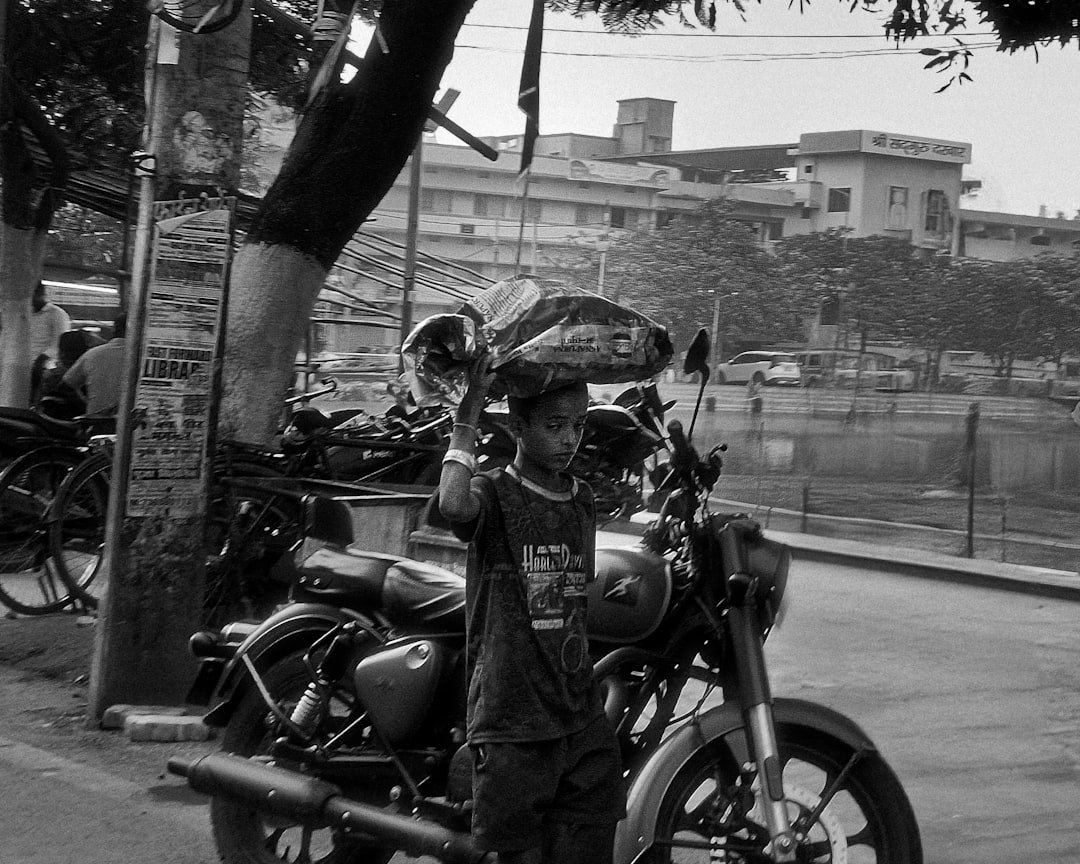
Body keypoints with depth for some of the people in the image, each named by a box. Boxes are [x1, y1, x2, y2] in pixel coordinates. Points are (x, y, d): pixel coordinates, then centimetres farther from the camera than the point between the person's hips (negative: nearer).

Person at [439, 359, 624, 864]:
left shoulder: (582, 500, 14)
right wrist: (469, 413, -25)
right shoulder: (493, 493, -7)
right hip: (513, 725, -6)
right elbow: (453, 504, -33)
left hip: (582, 720, 6)